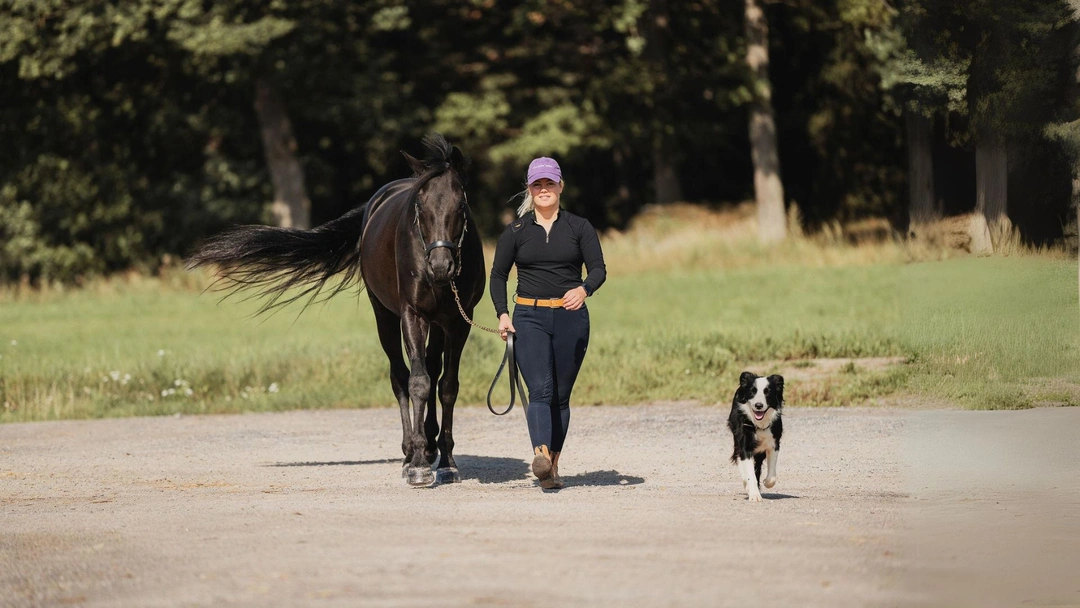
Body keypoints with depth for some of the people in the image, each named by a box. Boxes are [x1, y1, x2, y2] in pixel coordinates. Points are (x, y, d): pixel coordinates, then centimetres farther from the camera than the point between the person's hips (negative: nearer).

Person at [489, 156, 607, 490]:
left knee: (561, 395, 5)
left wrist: (584, 289, -23)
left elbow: (598, 269, -1)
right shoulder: (516, 231, 7)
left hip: (571, 317, 1)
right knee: (540, 389, -18)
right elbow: (498, 275, 11)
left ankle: (553, 465, 12)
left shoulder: (579, 227, 6)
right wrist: (502, 313, -4)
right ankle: (541, 454, -35)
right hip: (529, 318, -1)